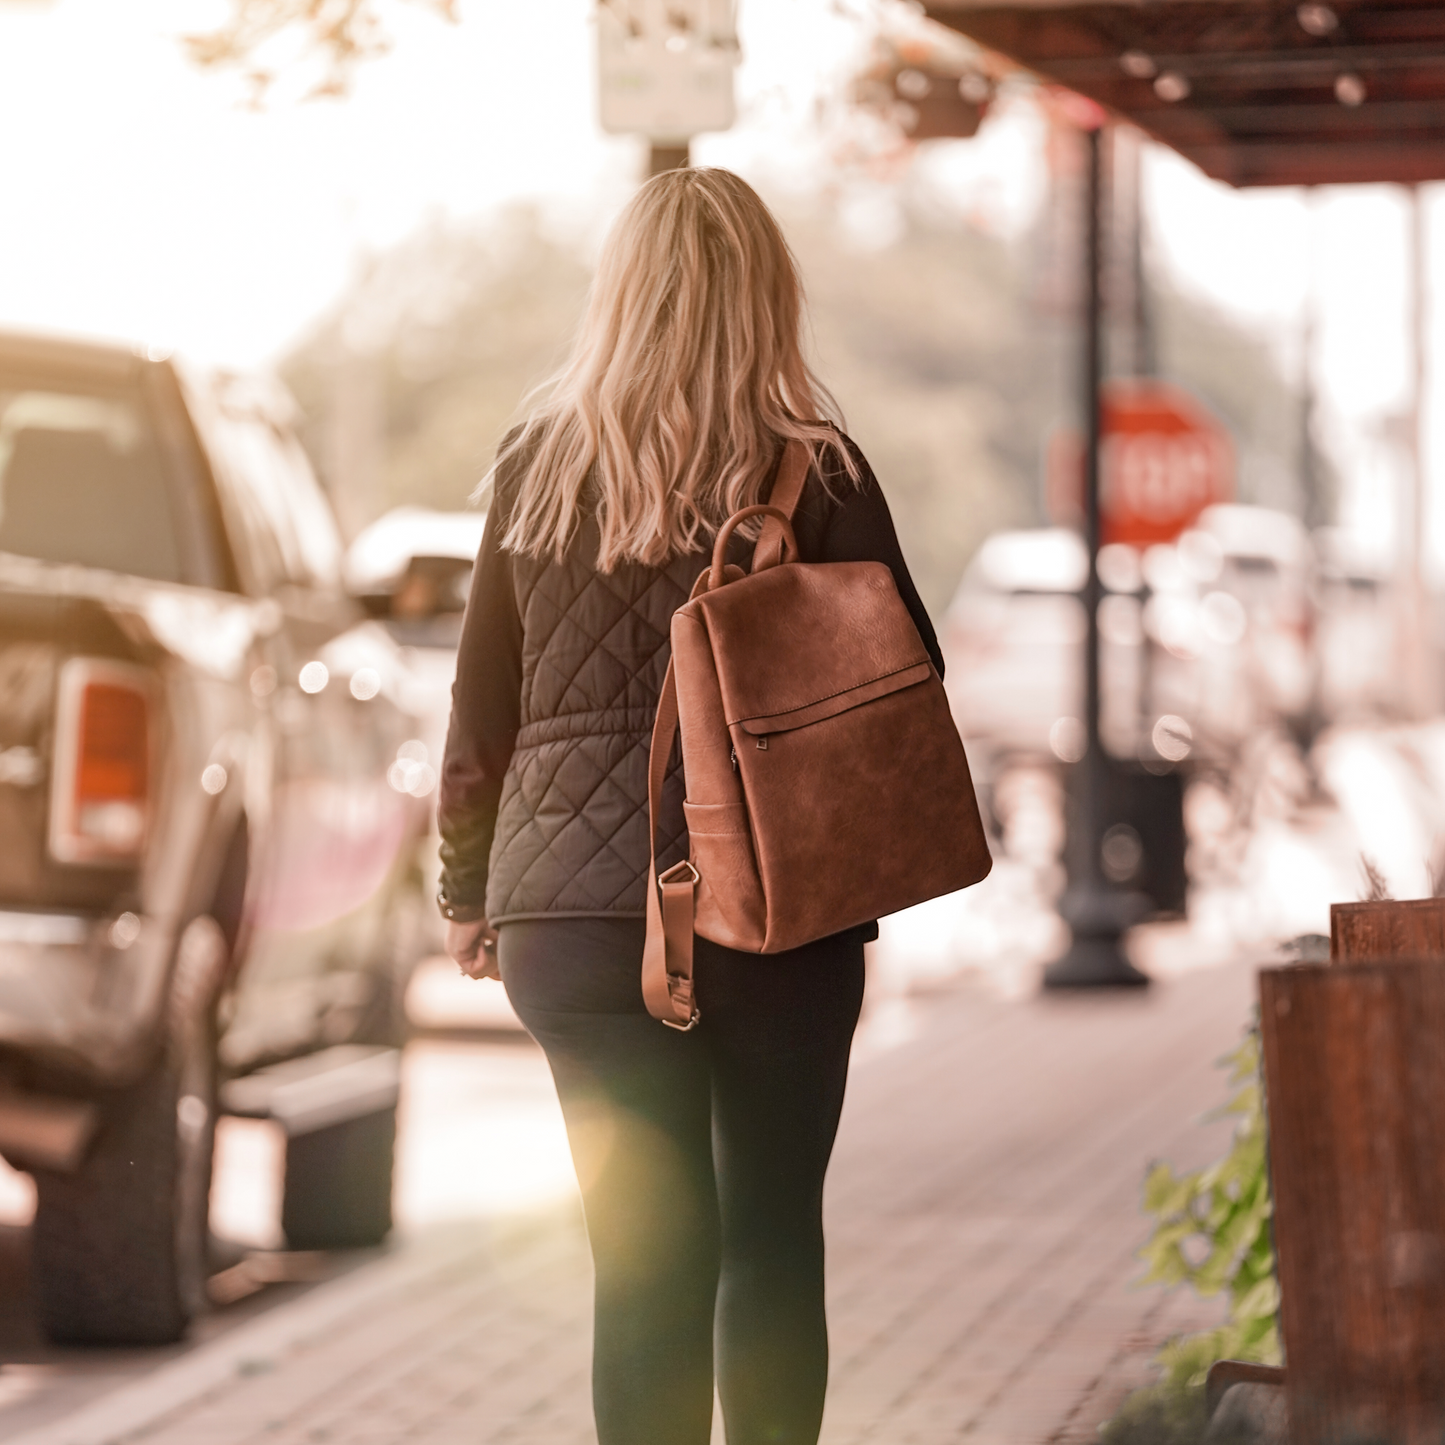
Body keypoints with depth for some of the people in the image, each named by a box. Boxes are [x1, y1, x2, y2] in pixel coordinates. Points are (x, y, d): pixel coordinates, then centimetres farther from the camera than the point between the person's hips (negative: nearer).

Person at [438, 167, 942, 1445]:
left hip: (571, 906, 1)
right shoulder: (815, 470, -5)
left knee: (647, 1250, 3)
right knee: (775, 1235, 12)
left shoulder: (538, 466, 2)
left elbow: (482, 705, 7)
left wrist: (468, 894, 17)